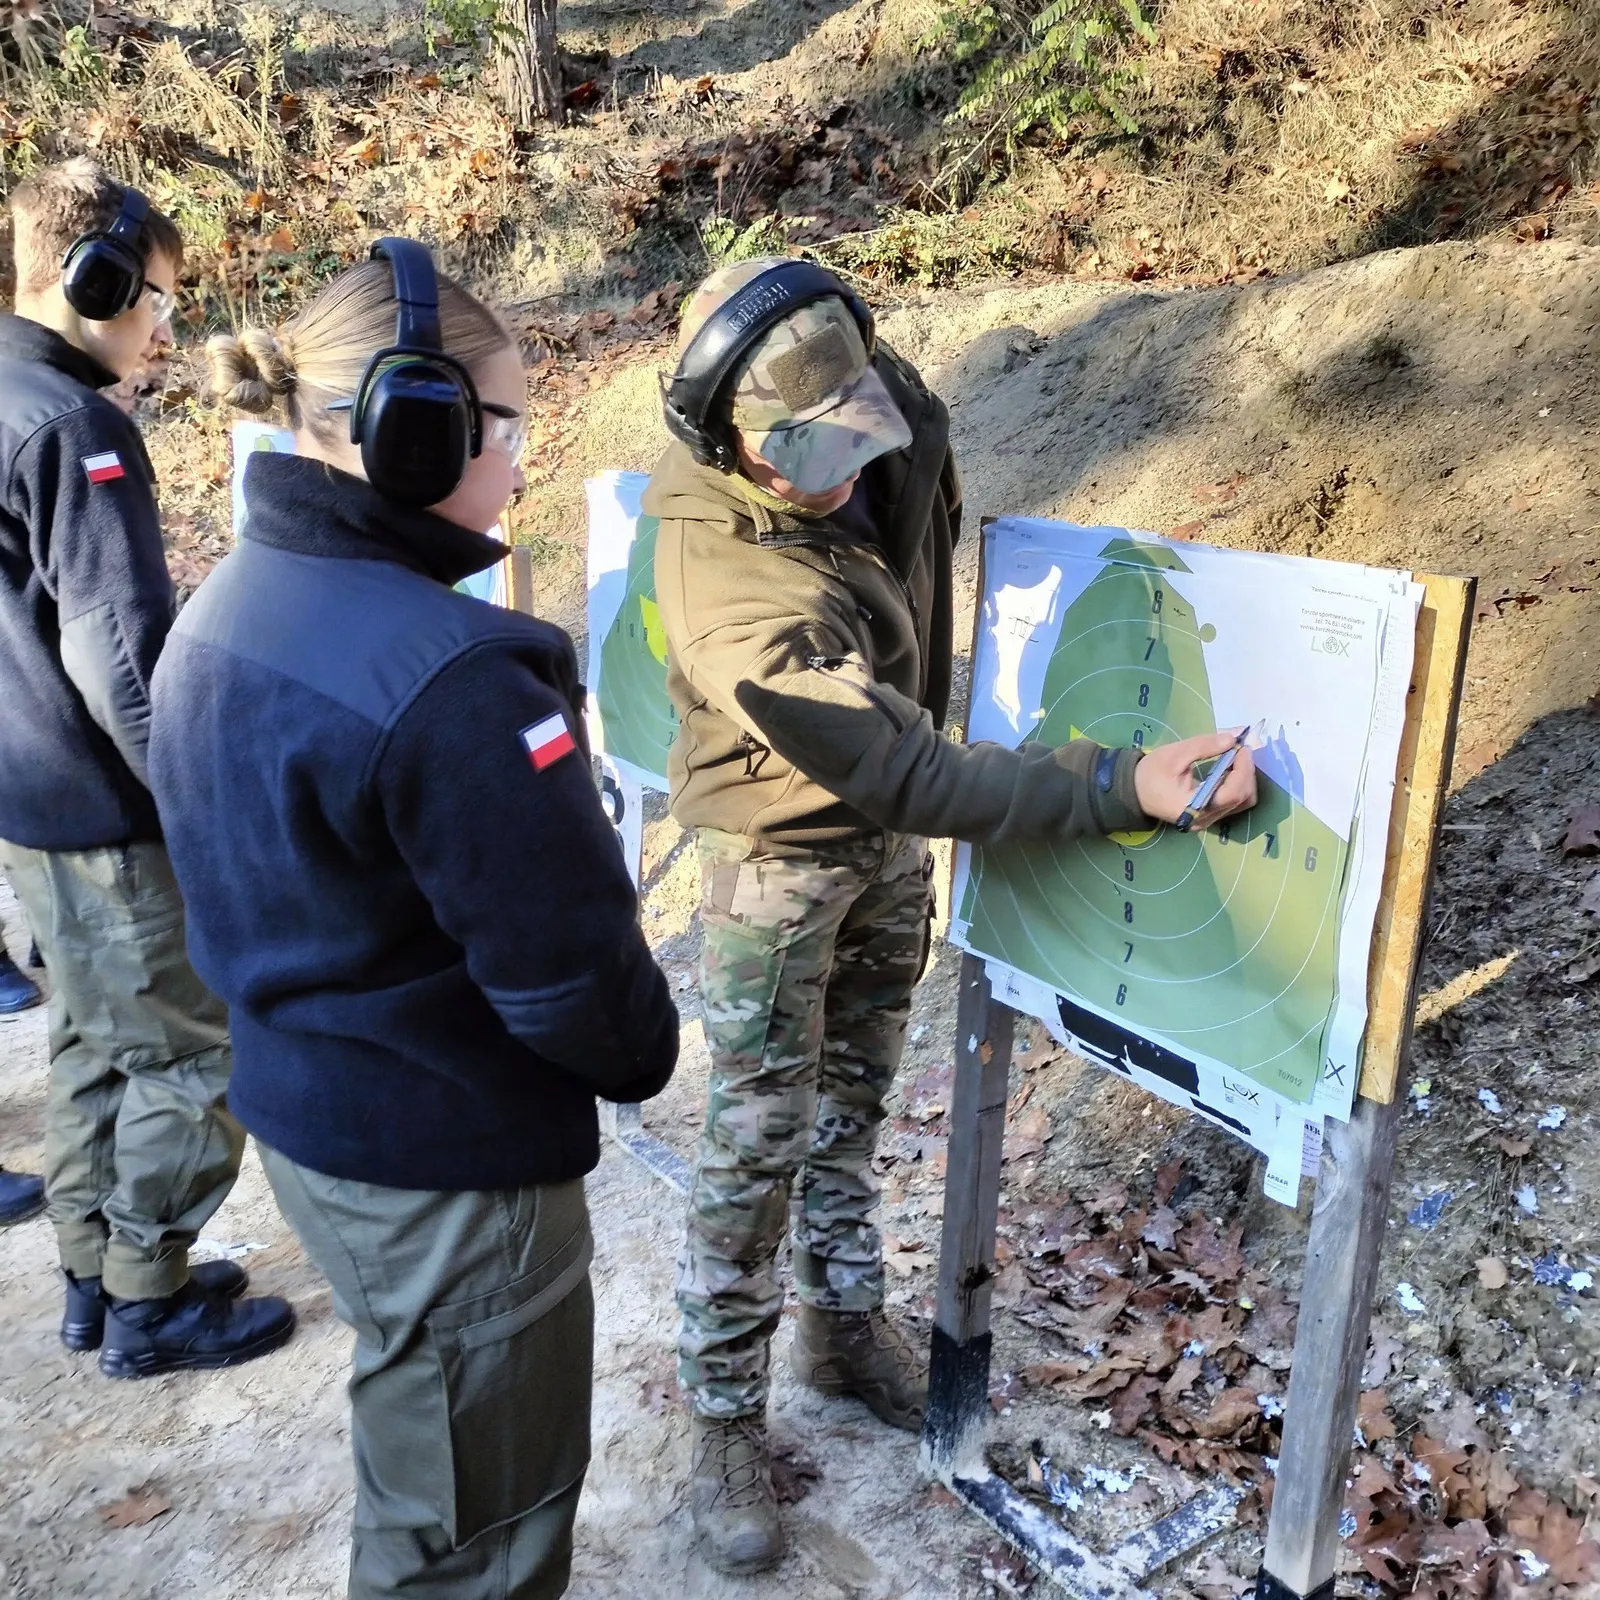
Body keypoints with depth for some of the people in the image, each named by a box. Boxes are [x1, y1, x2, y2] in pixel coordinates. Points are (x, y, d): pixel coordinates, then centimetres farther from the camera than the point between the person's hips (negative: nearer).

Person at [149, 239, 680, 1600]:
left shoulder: (227, 608, -1)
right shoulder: (450, 679, -30)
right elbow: (567, 966, -26)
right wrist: (642, 1053, -5)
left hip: (294, 1105, 9)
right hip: (447, 1161, -9)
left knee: (414, 1447, 32)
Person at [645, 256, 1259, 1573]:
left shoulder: (893, 405, -13)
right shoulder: (728, 590, -35)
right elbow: (915, 780, -37)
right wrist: (1126, 785, -41)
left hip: (892, 835, 7)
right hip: (782, 855, -6)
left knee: (854, 1096, 20)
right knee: (759, 1142, 3)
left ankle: (847, 1323, 40)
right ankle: (727, 1419, 22)